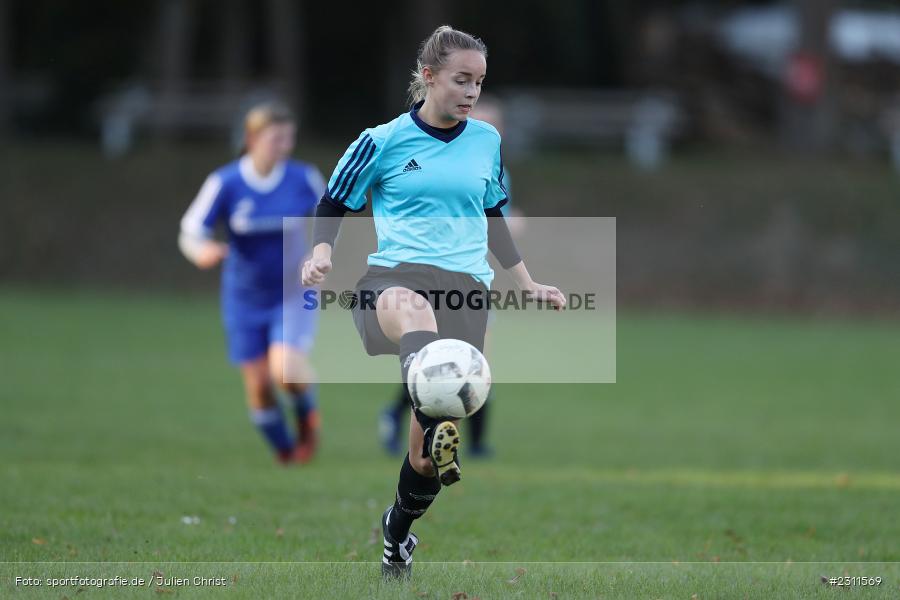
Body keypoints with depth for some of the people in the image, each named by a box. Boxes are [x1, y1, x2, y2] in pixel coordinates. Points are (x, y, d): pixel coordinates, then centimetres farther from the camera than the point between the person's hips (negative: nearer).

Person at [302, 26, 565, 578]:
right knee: (411, 308, -44)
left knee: (430, 445, 1)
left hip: (465, 287, 3)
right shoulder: (385, 141, 4)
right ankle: (442, 432, -72)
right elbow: (333, 205, 11)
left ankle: (400, 527, 33)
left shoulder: (487, 141, 14)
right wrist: (321, 254, -9)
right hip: (392, 277, -3)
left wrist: (529, 285, 26)